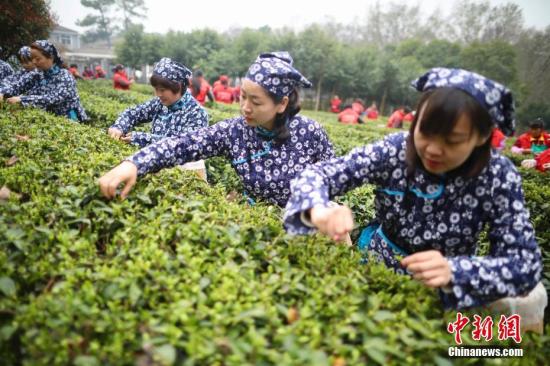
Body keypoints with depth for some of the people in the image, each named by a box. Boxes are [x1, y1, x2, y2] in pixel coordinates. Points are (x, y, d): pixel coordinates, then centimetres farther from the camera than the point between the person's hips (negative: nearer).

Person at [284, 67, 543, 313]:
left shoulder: (498, 177, -14)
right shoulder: (396, 149, -14)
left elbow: (527, 263, -16)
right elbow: (318, 173, -13)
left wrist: (454, 272, -34)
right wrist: (318, 210, -35)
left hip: (443, 298, 2)